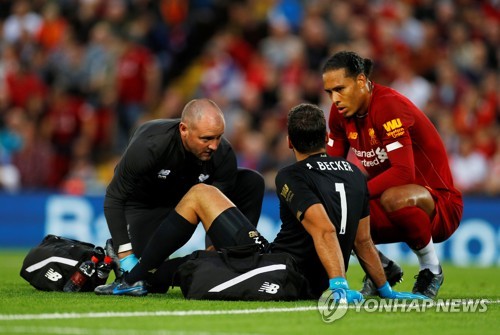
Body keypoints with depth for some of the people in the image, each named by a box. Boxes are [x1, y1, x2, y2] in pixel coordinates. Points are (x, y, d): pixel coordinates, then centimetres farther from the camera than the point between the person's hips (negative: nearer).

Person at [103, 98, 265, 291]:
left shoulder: (223, 154, -28)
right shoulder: (149, 146, -37)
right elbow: (114, 199, -29)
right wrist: (126, 256, -35)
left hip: (190, 192, 4)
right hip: (147, 204, -4)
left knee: (252, 182, -16)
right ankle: (117, 252, 11)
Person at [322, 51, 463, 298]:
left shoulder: (389, 106, -22)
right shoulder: (341, 111, 1)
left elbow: (403, 172, -31)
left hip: (440, 208, -8)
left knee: (394, 198, -40)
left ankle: (431, 269, -13)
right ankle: (383, 269, 13)